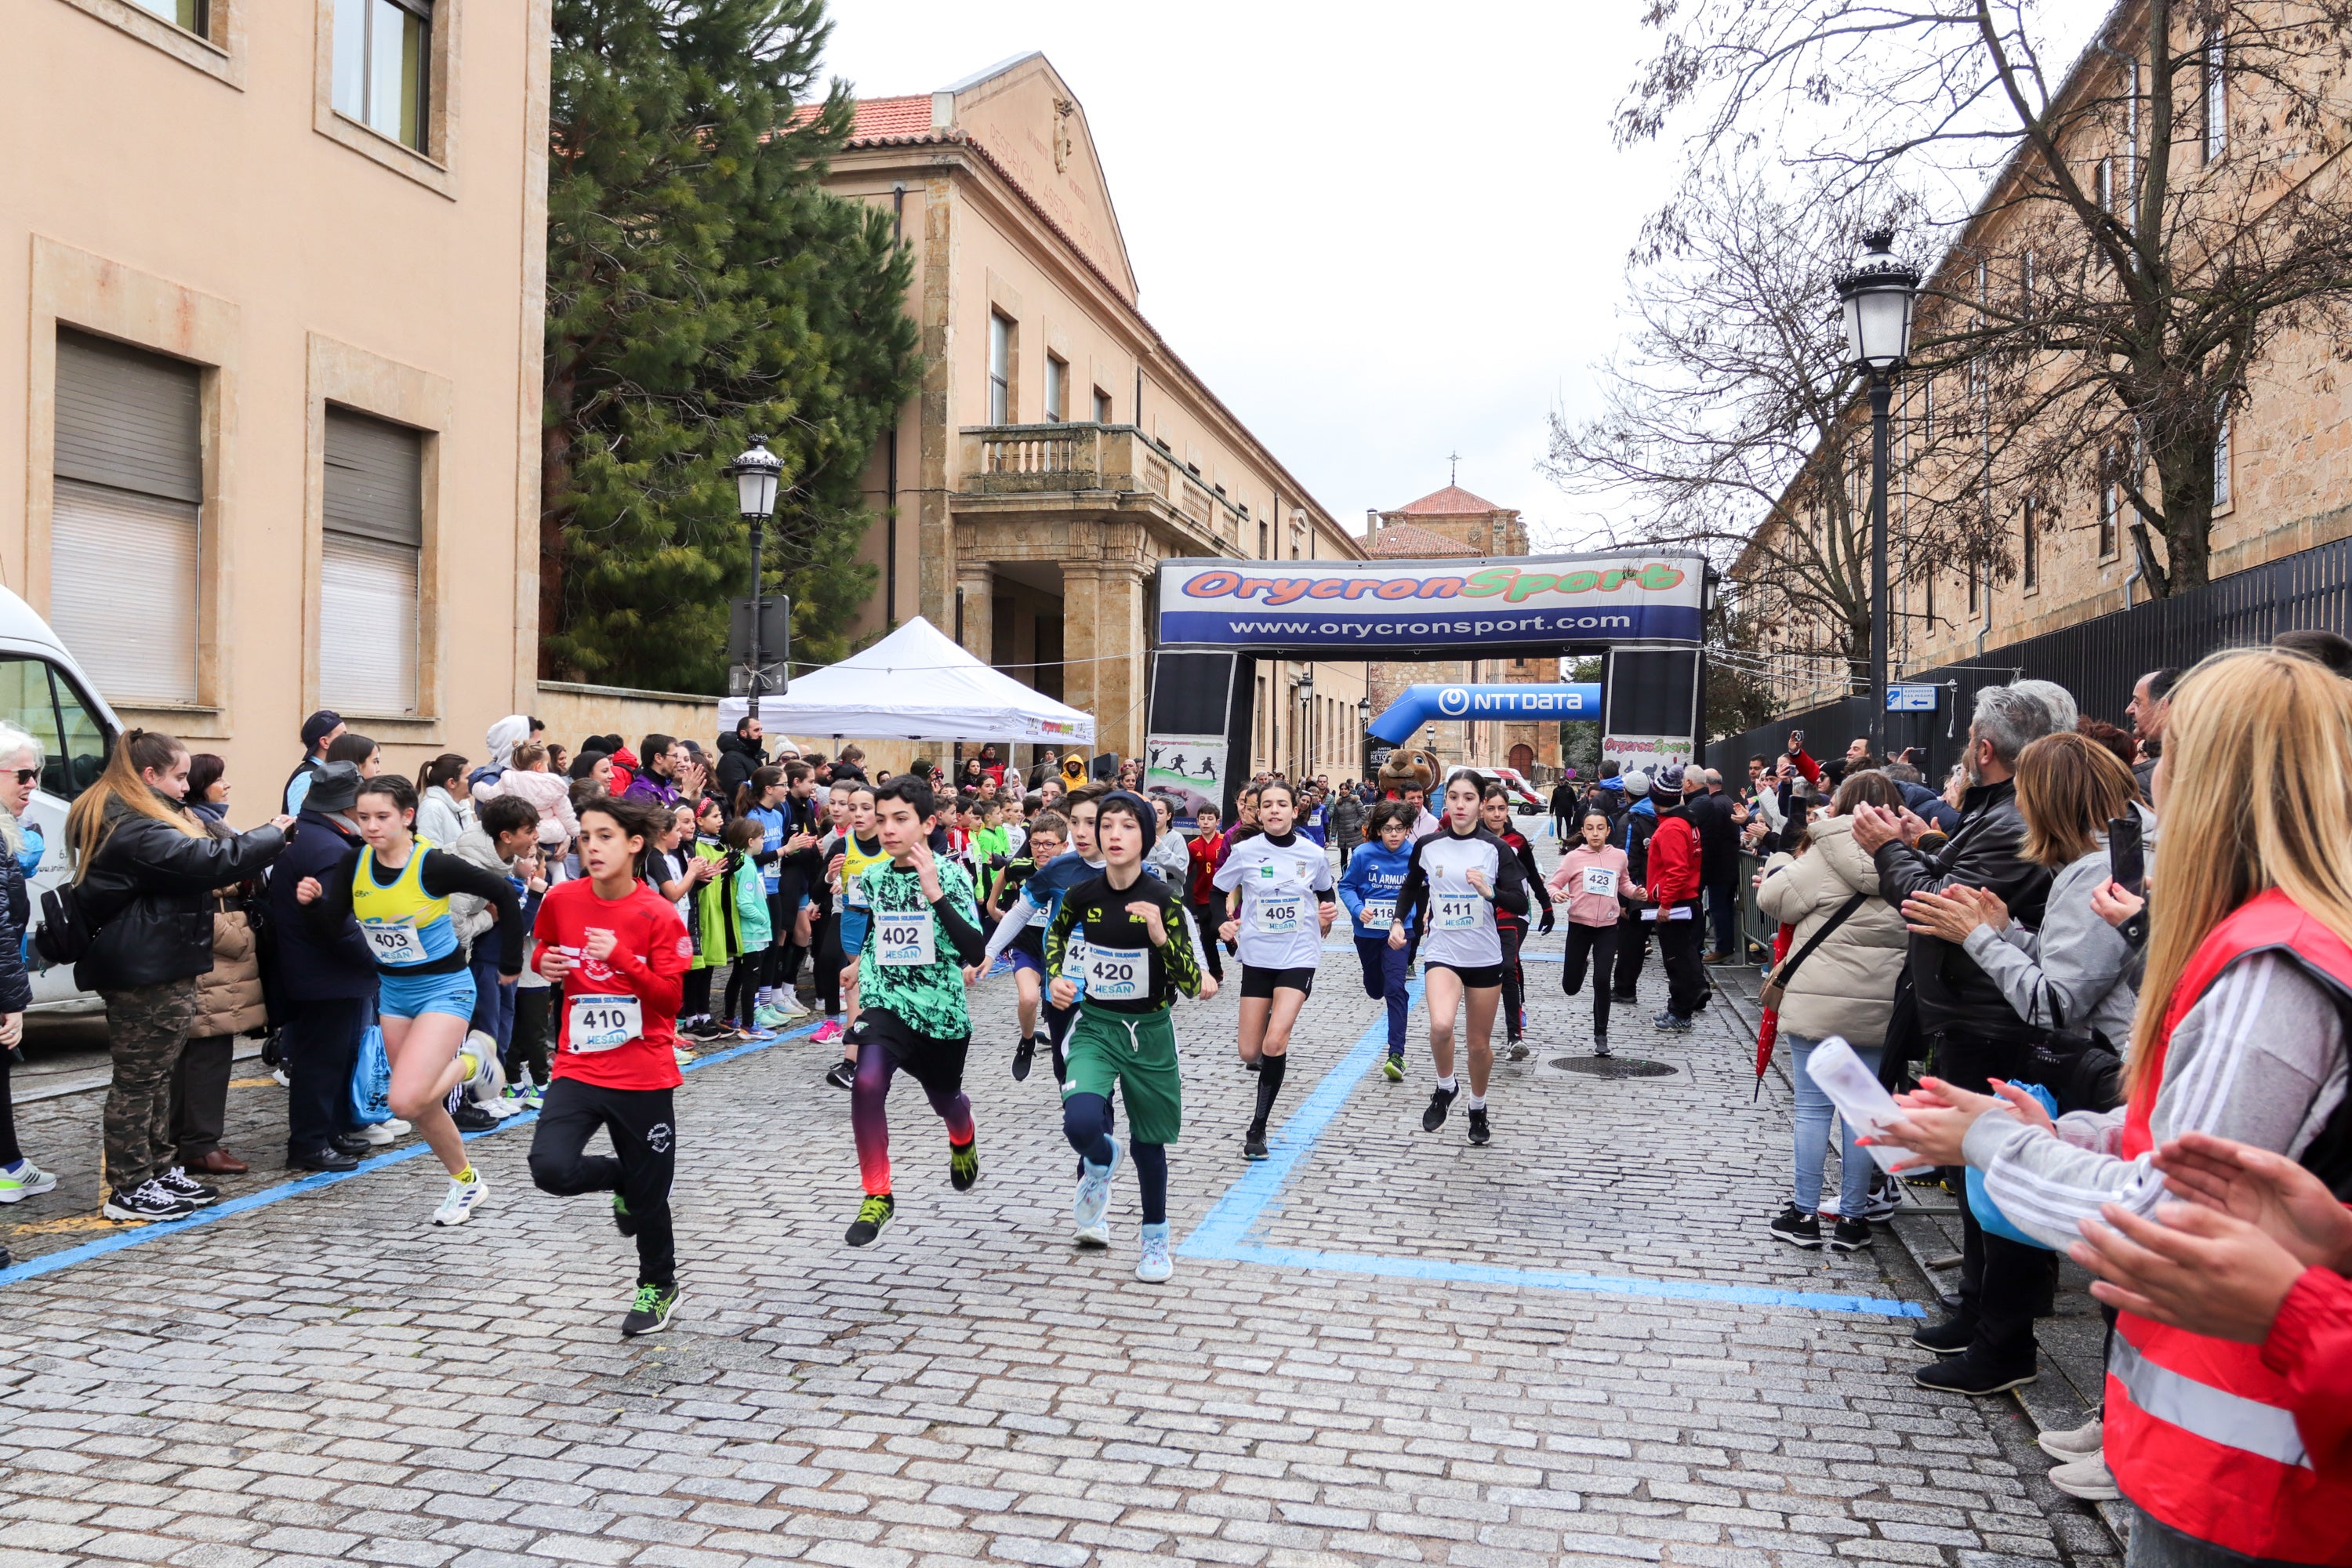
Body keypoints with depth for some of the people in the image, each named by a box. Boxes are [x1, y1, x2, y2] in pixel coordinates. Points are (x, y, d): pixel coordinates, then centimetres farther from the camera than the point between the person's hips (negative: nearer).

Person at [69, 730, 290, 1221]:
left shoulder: (122, 820, 15)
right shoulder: (132, 828, -20)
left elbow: (189, 863, 19)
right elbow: (208, 861, -26)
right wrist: (273, 833, -13)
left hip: (149, 970, 11)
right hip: (145, 973, -11)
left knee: (155, 1075, 16)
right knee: (139, 1079, -3)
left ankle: (159, 1171, 25)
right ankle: (130, 1189, 5)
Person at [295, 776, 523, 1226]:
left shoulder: (433, 864, -21)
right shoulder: (355, 865, -5)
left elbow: (503, 892, -15)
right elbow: (329, 928, -1)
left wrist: (511, 963, -8)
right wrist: (311, 902, -23)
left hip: (444, 989, -6)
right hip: (394, 991, 6)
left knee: (406, 1102, -20)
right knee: (421, 1104, 12)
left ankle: (467, 1066, 11)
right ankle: (466, 1181, 37)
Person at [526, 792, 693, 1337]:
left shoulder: (658, 915, -11)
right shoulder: (561, 899, -1)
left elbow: (670, 996, -13)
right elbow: (545, 949, 20)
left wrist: (620, 957, -26)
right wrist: (547, 964, -3)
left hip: (644, 1075, -3)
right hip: (578, 1068, 3)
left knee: (648, 1194, 8)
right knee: (551, 1167, -19)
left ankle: (658, 1288, 36)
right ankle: (622, 1179, 16)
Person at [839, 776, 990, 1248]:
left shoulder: (951, 875, -11)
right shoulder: (871, 879, 1)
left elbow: (975, 951, -22)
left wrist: (935, 894, -30)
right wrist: (857, 1005, 16)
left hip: (942, 1011, -1)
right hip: (886, 1005, 1)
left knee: (944, 1098, 20)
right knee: (868, 1082, -26)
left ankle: (964, 1140, 60)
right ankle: (877, 1195, -13)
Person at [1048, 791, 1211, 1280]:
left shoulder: (1165, 900, -14)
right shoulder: (1082, 895, -8)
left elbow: (1192, 986, -17)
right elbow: (1057, 932, 17)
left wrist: (1160, 935, -31)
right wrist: (1057, 976, 1)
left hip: (1149, 1032, 0)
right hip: (1095, 1027, 1)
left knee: (1149, 1142, 12)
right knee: (1081, 1122, -24)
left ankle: (1155, 1240, 37)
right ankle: (1102, 1162, 14)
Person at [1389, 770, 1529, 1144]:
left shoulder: (1496, 849, -7)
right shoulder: (1427, 846, -2)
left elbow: (1521, 904, -12)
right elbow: (1410, 887, 17)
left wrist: (1490, 891, -29)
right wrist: (1398, 922, 4)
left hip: (1485, 958, 0)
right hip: (1442, 953, 0)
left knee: (1480, 1044, 11)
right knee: (1441, 1025, -27)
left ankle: (1478, 1108, 38)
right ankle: (1445, 1088, 2)